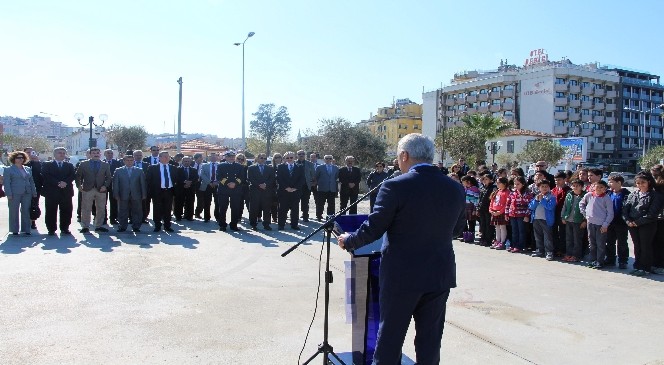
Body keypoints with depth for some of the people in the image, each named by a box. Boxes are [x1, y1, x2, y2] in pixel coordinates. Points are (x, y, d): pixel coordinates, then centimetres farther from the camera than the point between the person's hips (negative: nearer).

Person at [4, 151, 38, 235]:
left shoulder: (28, 169, 13)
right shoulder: (8, 170, 2)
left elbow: (31, 181, 15)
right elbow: (7, 183, -3)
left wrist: (34, 192, 8)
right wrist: (9, 194, -11)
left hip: (27, 193, 4)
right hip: (15, 194, -3)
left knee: (26, 211, 5)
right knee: (14, 212, 2)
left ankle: (26, 229, 10)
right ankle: (14, 230, 9)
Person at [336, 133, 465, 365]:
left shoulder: (396, 186, -16)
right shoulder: (456, 189, 0)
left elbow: (373, 229, -12)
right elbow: (457, 229, 12)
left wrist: (348, 241, 6)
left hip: (402, 275, -4)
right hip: (440, 275, 4)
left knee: (390, 337, 11)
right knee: (430, 341, 14)